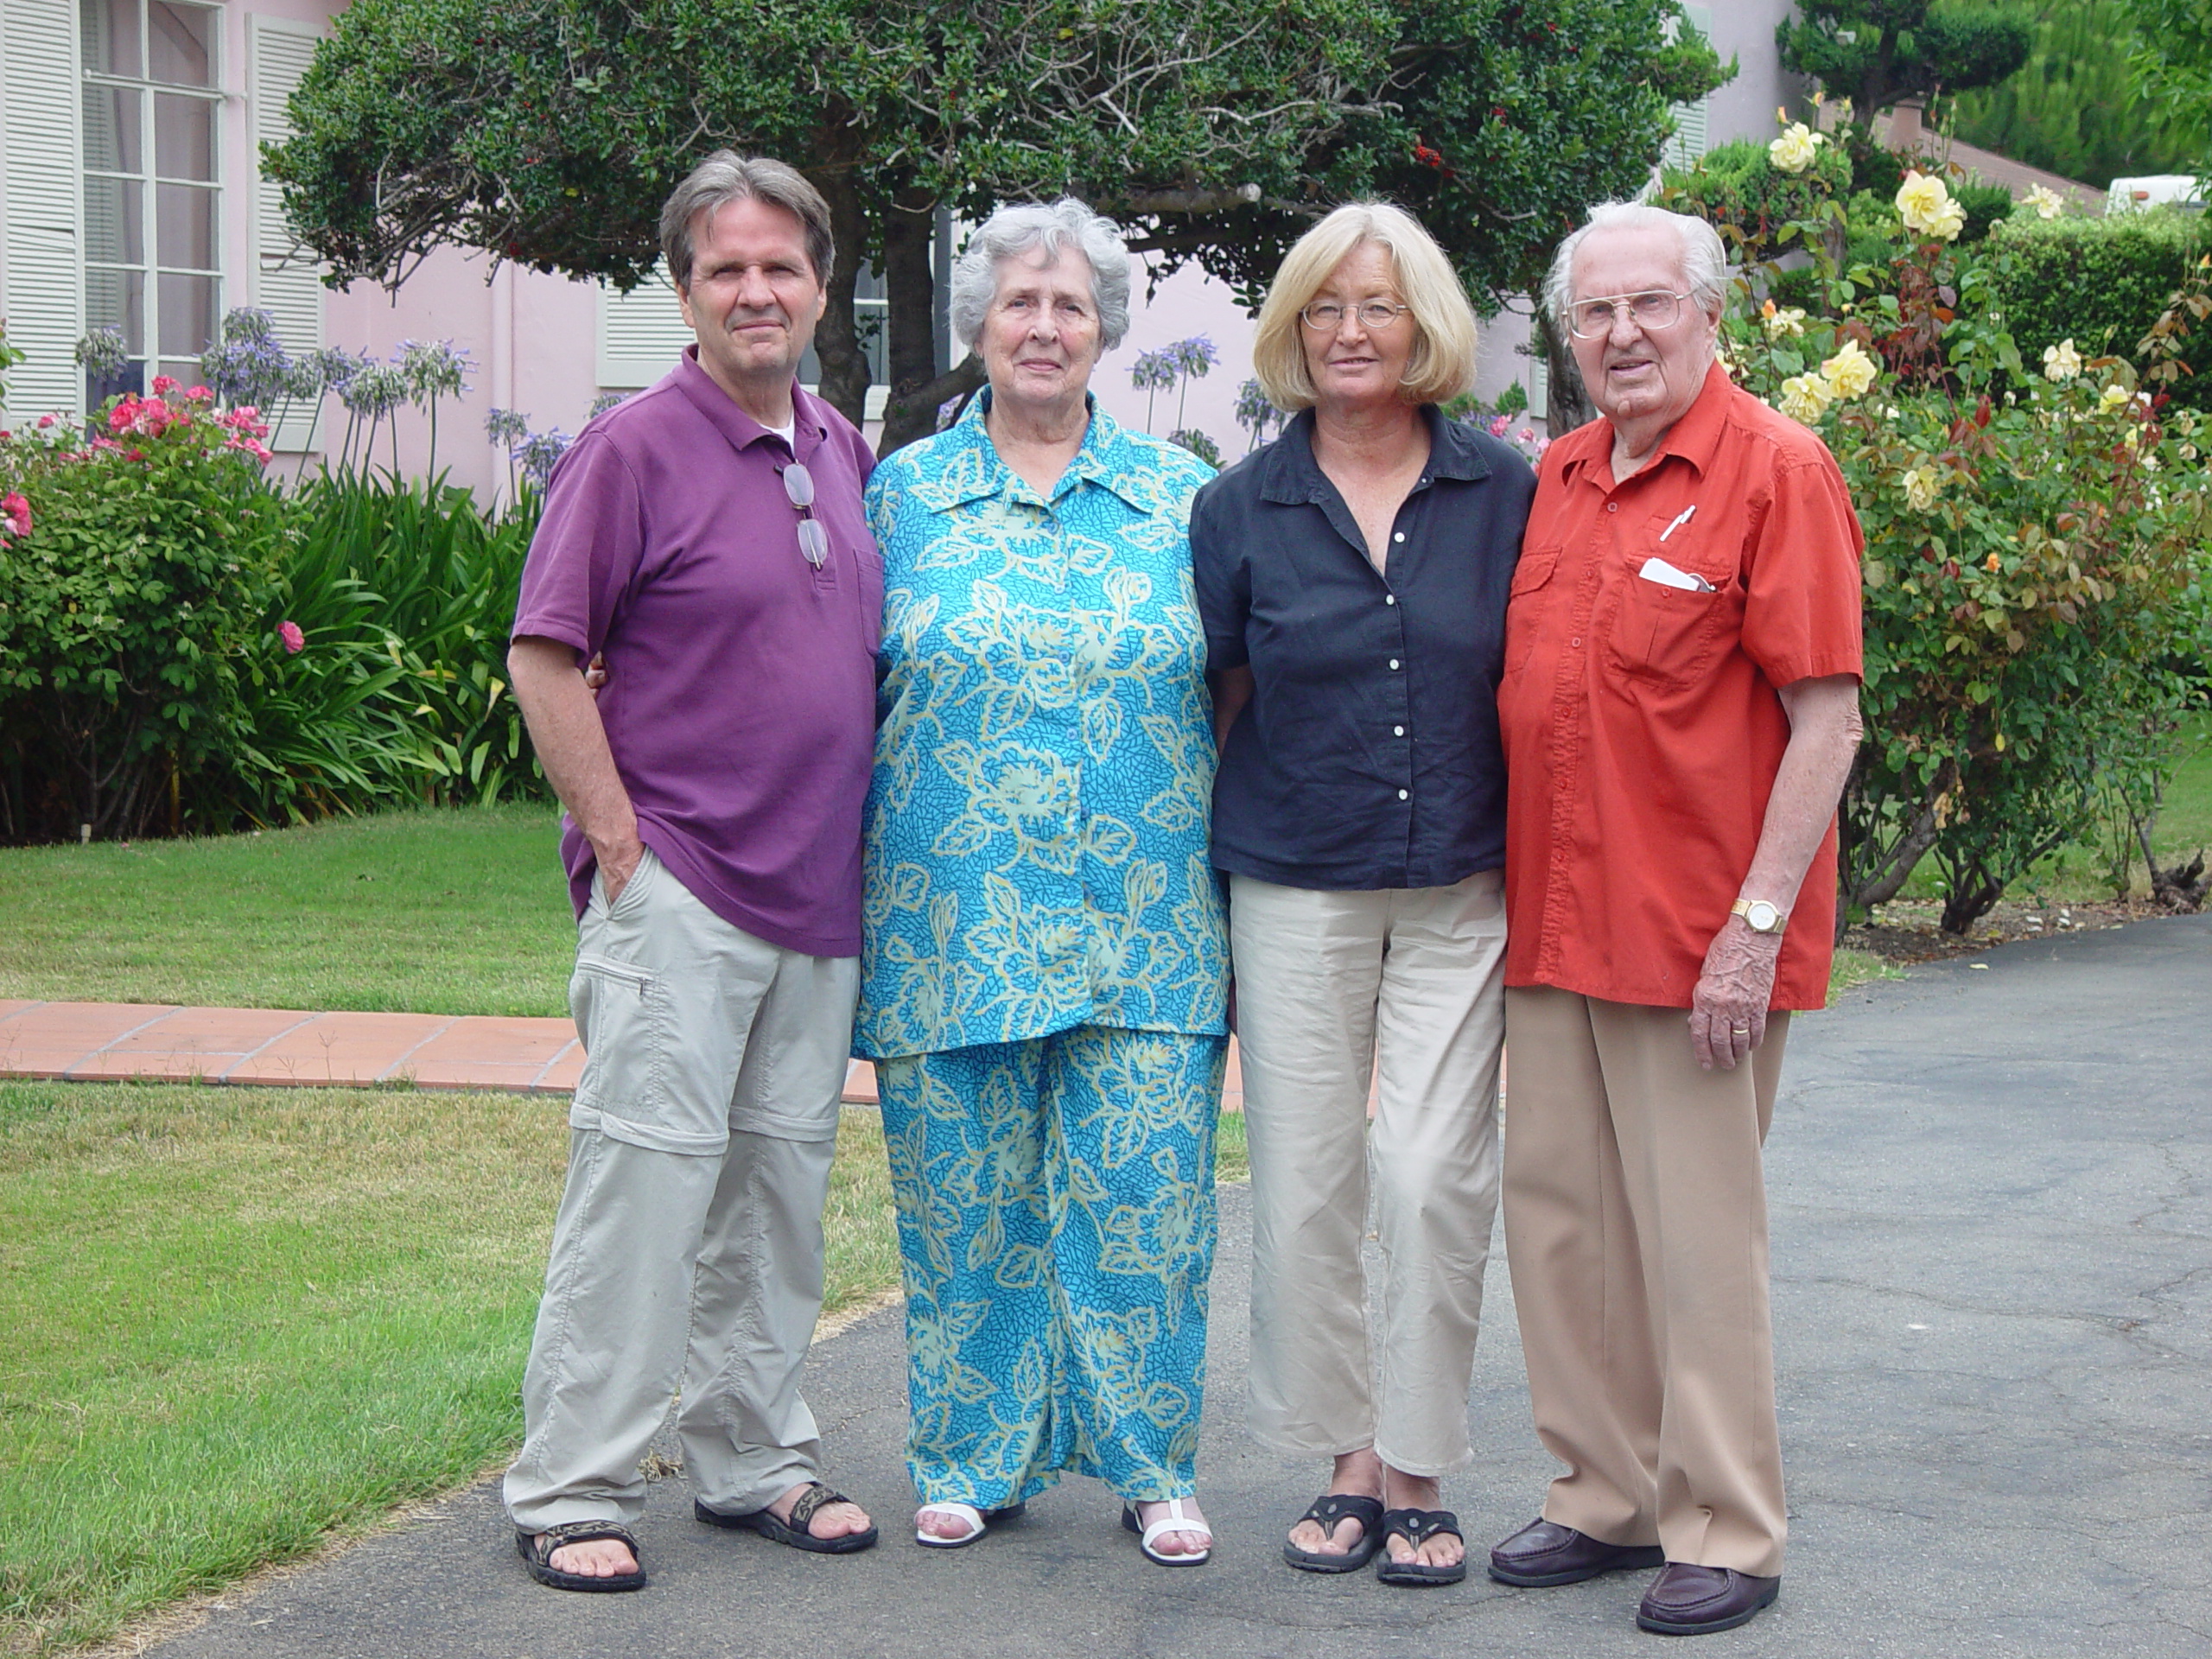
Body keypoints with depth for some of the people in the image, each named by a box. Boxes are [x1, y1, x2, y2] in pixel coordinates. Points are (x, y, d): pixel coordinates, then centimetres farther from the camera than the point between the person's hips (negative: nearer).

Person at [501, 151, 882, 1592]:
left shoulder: (846, 455, 12)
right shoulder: (634, 450, -8)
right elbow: (545, 660, -9)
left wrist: (859, 845, 14)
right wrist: (620, 842, -12)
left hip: (820, 897, 6)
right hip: (678, 887, -6)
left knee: (781, 1182, 12)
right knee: (646, 1175, -6)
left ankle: (754, 1458, 24)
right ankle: (572, 1487, 3)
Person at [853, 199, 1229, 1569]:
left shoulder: (1182, 497, 8)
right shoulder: (904, 493, 7)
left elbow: (1237, 696, 11)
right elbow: (846, 694, 10)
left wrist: (1236, 893, 6)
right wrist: (859, 893, 5)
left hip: (1140, 925, 0)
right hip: (953, 923, 0)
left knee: (1139, 1197, -1)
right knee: (967, 1200, 6)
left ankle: (1150, 1465, 14)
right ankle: (976, 1457, 21)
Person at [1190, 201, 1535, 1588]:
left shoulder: (1505, 492, 2)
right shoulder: (1242, 507, 3)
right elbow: (1220, 703, 10)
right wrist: (1209, 872, 7)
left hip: (1462, 890, -1)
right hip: (1295, 892, 1)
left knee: (1437, 1176, -5)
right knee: (1305, 1182, 2)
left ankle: (1421, 1470, 9)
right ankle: (1350, 1460, 17)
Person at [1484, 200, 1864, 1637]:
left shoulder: (1776, 470, -8)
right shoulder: (1557, 479, 12)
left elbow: (1828, 720, -12)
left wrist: (1756, 928, -18)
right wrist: (1512, 895, 13)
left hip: (1695, 941, -7)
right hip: (1554, 925, 7)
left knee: (1697, 1237, -1)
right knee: (1556, 1215, 11)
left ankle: (1728, 1534, 11)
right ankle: (1609, 1497, 25)